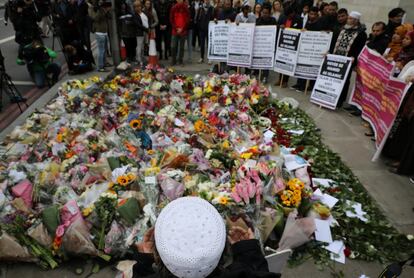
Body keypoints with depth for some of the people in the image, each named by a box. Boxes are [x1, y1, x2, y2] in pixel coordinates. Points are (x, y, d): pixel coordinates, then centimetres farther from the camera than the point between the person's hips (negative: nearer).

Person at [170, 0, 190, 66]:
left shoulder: (186, 8, 3)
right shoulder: (173, 8, 4)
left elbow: (187, 20, 0)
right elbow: (171, 19, 4)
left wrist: (182, 28, -8)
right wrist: (176, 28, -6)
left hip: (183, 30, 0)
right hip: (175, 30, 0)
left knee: (182, 46, 4)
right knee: (174, 46, -1)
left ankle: (180, 60, 12)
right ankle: (173, 60, 8)